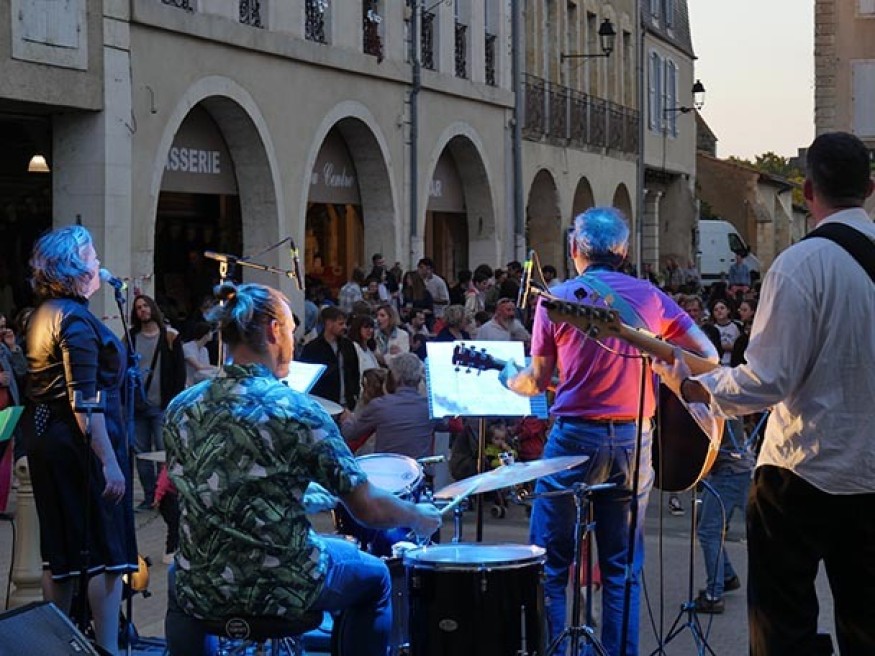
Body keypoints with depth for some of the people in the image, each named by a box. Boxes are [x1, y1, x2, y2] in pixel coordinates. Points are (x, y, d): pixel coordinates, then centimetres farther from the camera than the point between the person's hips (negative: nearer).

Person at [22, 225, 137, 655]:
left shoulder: (42, 314, 11)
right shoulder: (76, 319, -17)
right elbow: (84, 400, -23)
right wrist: (109, 461, -25)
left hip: (43, 436, 9)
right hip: (80, 439, -9)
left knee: (60, 546, 14)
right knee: (108, 548, -4)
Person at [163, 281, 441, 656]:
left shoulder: (181, 408, -3)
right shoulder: (297, 411, -16)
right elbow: (369, 509, -14)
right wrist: (420, 517, 7)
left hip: (201, 591, 4)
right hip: (282, 590, -4)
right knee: (373, 576, 26)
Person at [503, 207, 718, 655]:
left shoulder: (555, 299, -3)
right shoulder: (649, 297, 3)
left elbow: (537, 382, 2)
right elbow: (708, 356, 2)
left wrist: (508, 378, 23)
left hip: (575, 437, -3)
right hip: (633, 438, 3)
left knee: (549, 564, 6)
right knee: (623, 568, 11)